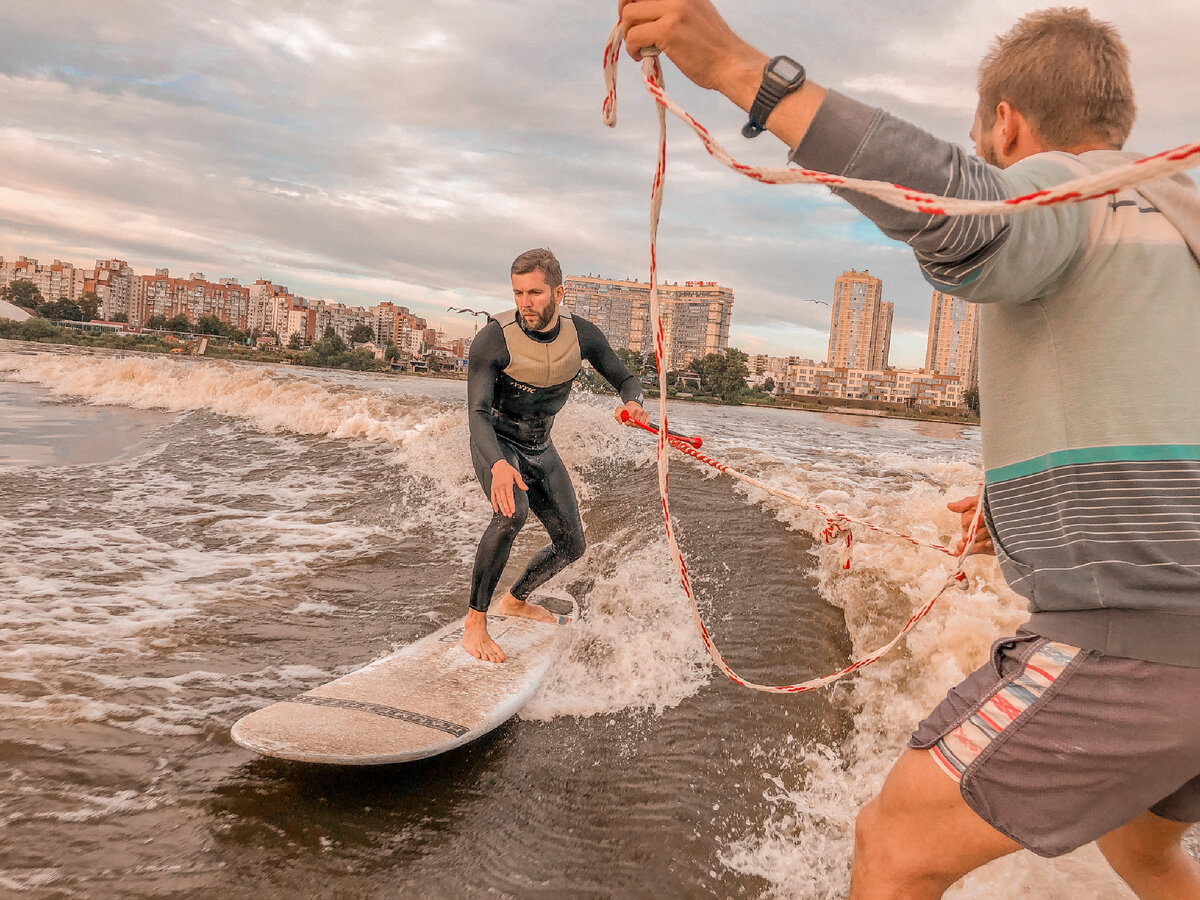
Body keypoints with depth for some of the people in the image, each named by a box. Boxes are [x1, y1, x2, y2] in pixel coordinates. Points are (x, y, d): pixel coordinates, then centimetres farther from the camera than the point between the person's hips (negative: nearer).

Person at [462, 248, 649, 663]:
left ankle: (515, 600, 36)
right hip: (496, 442, -5)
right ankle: (475, 622, -21)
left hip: (540, 447, 5)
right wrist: (498, 464, -50)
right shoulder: (494, 338, -27)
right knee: (511, 513, -35)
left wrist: (632, 403, -28)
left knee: (571, 545, 9)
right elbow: (477, 412, -30)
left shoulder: (582, 335, -14)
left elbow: (626, 380, -2)